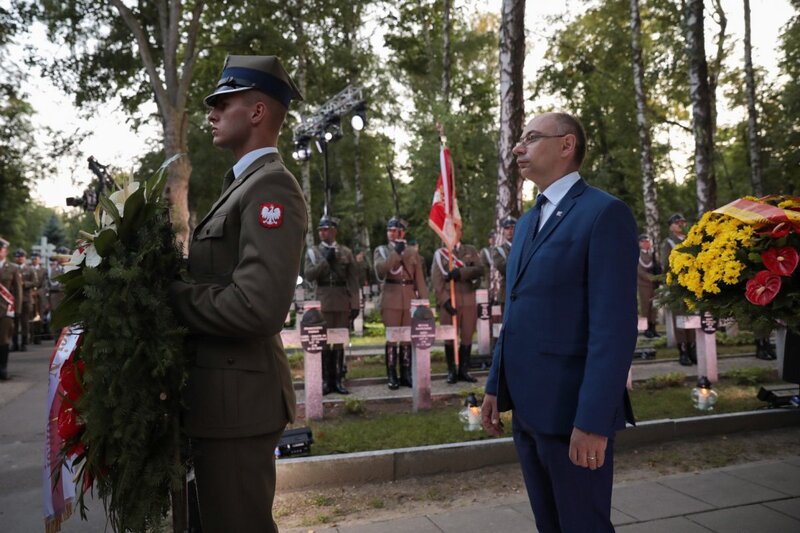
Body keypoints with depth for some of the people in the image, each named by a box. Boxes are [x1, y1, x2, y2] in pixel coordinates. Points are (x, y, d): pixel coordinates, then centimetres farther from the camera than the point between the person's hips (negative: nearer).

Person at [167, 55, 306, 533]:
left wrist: (172, 297, -14)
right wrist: (175, 289, -2)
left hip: (237, 398, -9)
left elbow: (256, 306, -27)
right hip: (225, 393, 9)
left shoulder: (271, 188, -16)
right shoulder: (245, 184, 14)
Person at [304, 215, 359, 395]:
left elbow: (353, 281, 5)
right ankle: (325, 380, 6)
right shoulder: (313, 252, 8)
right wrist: (326, 261, -12)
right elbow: (309, 275, -6)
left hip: (342, 303, 1)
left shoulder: (346, 252, 9)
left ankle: (338, 379, 11)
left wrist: (355, 304, -2)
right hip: (322, 302, -1)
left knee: (340, 341, 4)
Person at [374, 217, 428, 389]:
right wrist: (396, 253, -16)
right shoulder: (381, 250, 7)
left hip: (409, 300, 2)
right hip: (391, 300, -2)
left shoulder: (413, 252, 12)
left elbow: (419, 278, 10)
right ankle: (392, 377, 4)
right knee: (392, 338, -2)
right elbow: (380, 271, -12)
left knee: (408, 338, 5)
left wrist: (424, 300, 3)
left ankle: (406, 375, 13)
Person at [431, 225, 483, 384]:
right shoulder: (439, 254, 5)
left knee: (467, 337, 4)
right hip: (449, 301, -2)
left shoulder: (471, 251, 12)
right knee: (450, 338, 1)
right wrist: (445, 300, -14)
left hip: (469, 300, 2)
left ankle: (464, 370, 14)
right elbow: (436, 280, -4)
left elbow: (480, 270, -5)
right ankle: (452, 371, 10)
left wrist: (460, 272, -18)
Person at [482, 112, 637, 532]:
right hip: (526, 406, 8)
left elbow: (614, 326, -18)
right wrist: (495, 387, 13)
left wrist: (592, 421, -21)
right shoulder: (527, 222, 15)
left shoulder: (605, 213, -11)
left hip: (571, 409, -8)